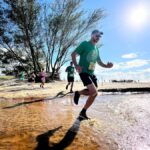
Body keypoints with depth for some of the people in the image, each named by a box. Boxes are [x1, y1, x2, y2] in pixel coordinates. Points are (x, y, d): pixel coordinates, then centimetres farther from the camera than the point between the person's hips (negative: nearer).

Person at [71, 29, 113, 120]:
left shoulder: (96, 49, 19)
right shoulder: (85, 44, -2)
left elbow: (99, 62, 23)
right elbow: (73, 54, -8)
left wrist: (107, 65, 1)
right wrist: (76, 65, -26)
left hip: (92, 73, 8)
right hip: (84, 72, -8)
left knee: (94, 94, 4)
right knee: (93, 91, -23)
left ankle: (83, 112, 17)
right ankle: (78, 93, 6)